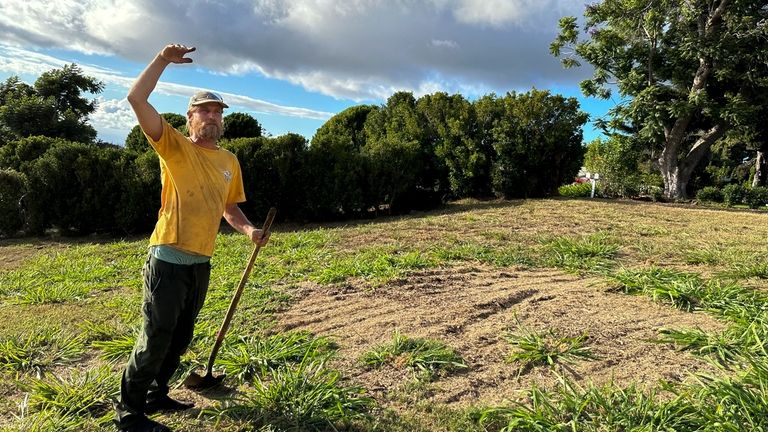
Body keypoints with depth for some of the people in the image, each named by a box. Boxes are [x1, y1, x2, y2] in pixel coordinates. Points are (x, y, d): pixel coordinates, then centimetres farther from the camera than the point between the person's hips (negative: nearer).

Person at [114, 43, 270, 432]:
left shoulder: (229, 161, 11)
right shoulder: (174, 146, -4)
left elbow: (230, 208, 19)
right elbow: (137, 99, -15)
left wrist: (249, 230, 1)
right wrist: (163, 59, -13)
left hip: (202, 262, 6)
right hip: (168, 258, -6)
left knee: (181, 337, 17)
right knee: (156, 336, -1)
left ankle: (157, 395, 36)